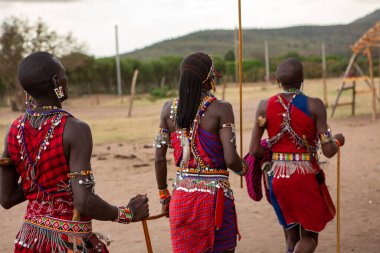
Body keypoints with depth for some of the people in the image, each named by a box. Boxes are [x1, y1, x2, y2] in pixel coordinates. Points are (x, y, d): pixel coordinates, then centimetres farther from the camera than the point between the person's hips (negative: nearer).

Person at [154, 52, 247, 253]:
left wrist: (163, 195, 16)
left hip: (181, 197, 4)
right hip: (215, 195, -4)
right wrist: (242, 169, 6)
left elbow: (160, 158, 4)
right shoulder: (220, 109, -11)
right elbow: (230, 159, -17)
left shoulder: (169, 108, 2)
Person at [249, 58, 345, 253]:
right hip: (307, 178, -3)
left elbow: (254, 151, -5)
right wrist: (338, 140, 11)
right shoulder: (314, 105, -10)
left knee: (292, 236, 20)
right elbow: (328, 151, -11)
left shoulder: (265, 106, -3)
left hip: (277, 176, 3)